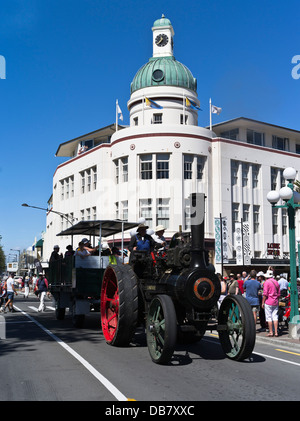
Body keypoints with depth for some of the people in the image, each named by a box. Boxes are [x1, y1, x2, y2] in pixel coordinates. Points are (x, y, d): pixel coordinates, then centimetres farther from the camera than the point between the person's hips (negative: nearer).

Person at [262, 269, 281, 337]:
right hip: (275, 302, 6)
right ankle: (276, 332, 6)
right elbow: (278, 294, 15)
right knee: (275, 317, 6)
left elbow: (265, 294, -12)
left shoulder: (267, 282, -9)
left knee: (269, 317, 0)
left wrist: (263, 302, -6)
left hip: (268, 302, -6)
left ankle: (271, 332, 1)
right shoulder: (276, 282, 11)